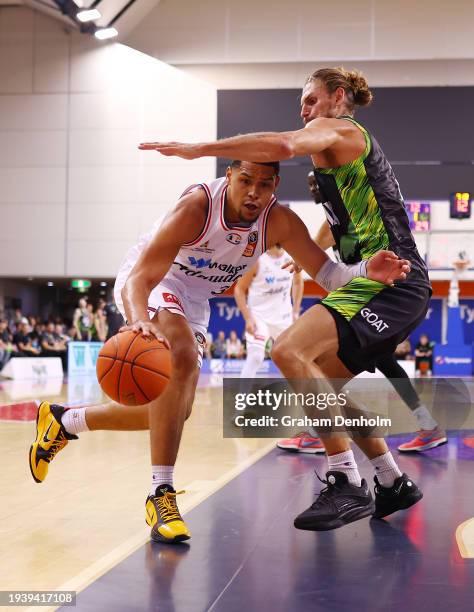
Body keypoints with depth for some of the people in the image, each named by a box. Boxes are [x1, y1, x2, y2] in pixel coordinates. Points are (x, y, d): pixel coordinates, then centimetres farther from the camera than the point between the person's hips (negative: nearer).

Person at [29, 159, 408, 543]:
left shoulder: (279, 222, -20)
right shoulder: (198, 206, -34)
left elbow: (327, 274, -20)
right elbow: (139, 278, -39)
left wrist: (366, 272, -42)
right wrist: (139, 320, -60)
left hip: (194, 300, 7)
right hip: (146, 282, -6)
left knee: (175, 410, 9)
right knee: (182, 358, -35)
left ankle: (64, 421, 27)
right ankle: (161, 494, -29)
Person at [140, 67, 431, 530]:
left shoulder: (336, 129, -3)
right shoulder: (354, 145, 27)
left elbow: (281, 146, -25)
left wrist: (197, 149, -23)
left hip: (389, 279, -10)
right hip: (389, 284, 10)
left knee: (290, 351, -25)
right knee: (318, 383, 15)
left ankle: (347, 486, -23)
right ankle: (394, 483, 20)